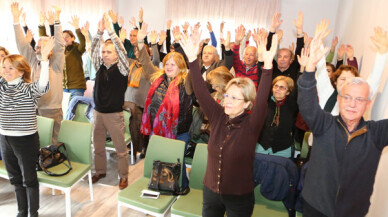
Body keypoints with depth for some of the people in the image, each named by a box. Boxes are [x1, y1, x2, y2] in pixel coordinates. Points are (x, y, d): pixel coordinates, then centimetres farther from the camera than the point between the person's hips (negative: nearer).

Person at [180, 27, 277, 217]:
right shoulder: (218, 117, -7)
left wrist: (268, 65, -40)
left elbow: (262, 100, -31)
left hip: (239, 197, -3)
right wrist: (193, 59, -23)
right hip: (210, 192, 3)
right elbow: (201, 92, -15)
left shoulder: (251, 124, -15)